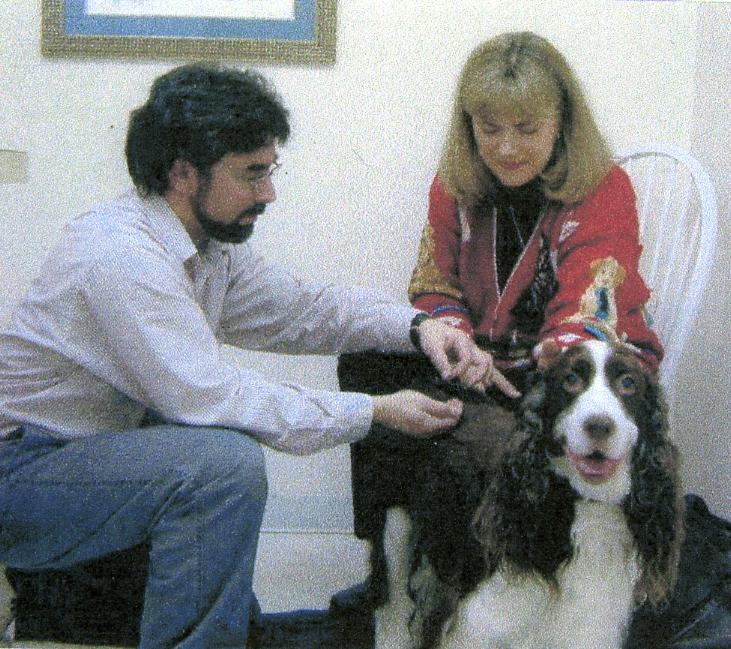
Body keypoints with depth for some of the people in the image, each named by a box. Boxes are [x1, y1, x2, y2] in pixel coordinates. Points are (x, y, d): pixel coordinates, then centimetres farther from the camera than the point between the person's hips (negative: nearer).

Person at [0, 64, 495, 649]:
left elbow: (302, 306, 10)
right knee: (227, 462, -28)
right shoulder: (119, 255, -26)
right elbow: (209, 398, -30)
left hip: (97, 441, 10)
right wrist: (375, 412, -24)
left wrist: (418, 326, -7)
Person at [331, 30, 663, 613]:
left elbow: (586, 315, -24)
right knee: (367, 357, -15)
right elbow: (434, 287, 3)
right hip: (486, 365, 5)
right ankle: (393, 558, -12)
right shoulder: (457, 182, 2)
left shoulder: (604, 189, -14)